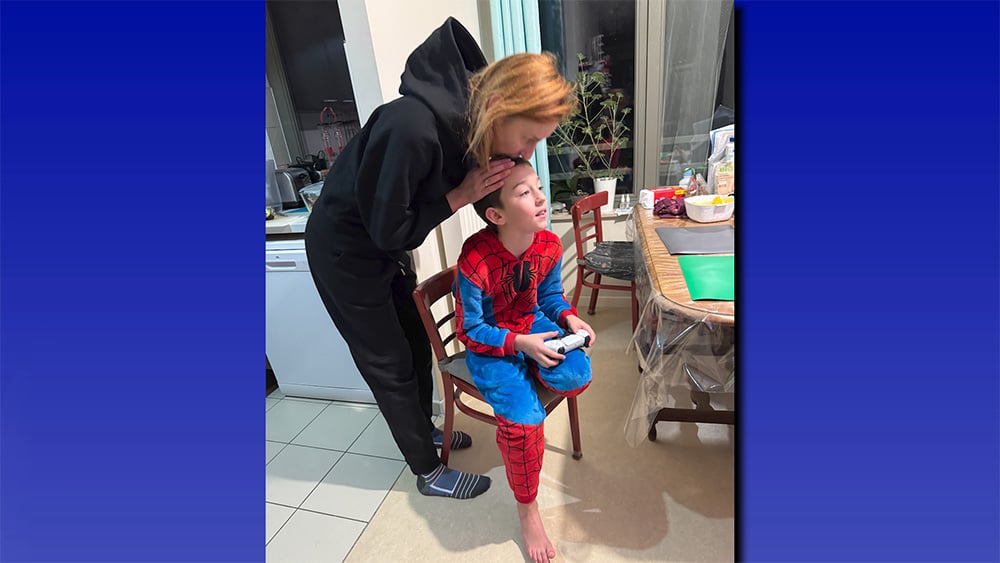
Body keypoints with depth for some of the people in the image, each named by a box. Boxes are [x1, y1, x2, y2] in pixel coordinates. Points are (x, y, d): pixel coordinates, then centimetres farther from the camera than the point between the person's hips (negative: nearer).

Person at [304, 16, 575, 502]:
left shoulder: (465, 114, -12)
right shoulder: (411, 128, -37)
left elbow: (463, 181, 3)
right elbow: (388, 229, -28)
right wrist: (461, 195, -26)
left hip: (386, 244, 8)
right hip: (345, 250, -7)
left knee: (416, 342, 19)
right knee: (390, 364, 5)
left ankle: (423, 429, 43)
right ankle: (428, 471, 27)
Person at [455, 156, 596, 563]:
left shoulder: (550, 245, -11)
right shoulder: (475, 261, -28)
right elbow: (470, 330, -17)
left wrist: (569, 318, -12)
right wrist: (520, 344, -26)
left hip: (532, 325, 5)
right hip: (488, 342, -5)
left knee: (577, 377, -23)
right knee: (523, 419, -22)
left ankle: (526, 373, 12)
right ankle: (527, 510, 5)